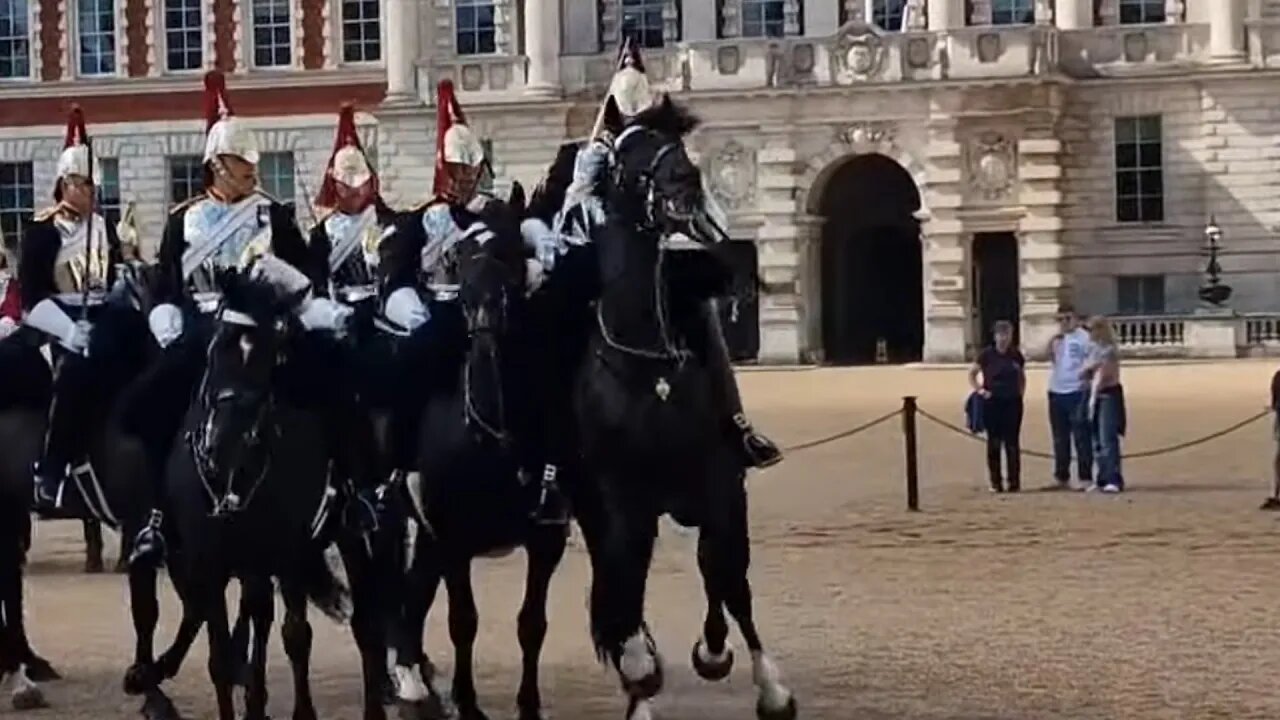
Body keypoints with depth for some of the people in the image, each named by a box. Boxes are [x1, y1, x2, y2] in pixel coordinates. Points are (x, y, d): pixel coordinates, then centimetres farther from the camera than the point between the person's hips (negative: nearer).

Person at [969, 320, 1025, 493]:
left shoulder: (1016, 355, 4)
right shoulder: (987, 355, -3)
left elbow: (1022, 377, 19)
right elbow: (972, 374, 6)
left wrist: (1021, 392, 6)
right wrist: (980, 390, -4)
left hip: (1013, 402, 2)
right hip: (992, 403, -2)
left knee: (1012, 443, 3)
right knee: (994, 443, 3)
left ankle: (1014, 482, 8)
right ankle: (996, 482, 9)